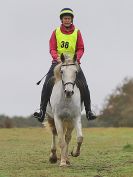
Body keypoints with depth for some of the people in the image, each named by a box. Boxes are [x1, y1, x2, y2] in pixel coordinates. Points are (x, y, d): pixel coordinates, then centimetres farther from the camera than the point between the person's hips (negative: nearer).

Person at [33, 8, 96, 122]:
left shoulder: (77, 32, 7)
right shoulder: (56, 32, 6)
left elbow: (81, 49, 4)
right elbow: (52, 49, 1)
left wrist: (77, 57, -16)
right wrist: (57, 57, -18)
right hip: (58, 61, 0)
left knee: (84, 85, -14)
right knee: (47, 84, -17)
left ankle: (88, 110, -7)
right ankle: (42, 111, -16)